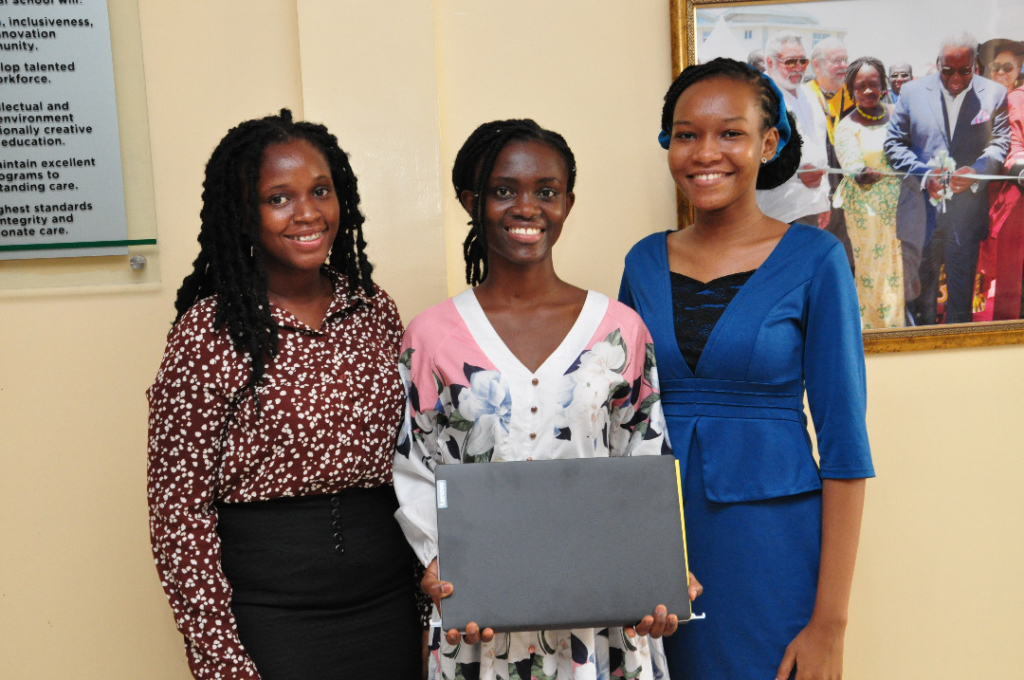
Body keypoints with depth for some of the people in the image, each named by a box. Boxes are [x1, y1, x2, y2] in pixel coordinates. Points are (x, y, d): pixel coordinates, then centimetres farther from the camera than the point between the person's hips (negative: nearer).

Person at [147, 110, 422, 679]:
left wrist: (430, 608, 7)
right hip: (271, 619, -4)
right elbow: (179, 511, -11)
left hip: (389, 605, 5)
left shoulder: (374, 310, 2)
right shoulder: (211, 332, -12)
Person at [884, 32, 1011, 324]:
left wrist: (976, 171, -18)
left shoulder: (994, 94, 2)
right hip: (921, 210, 1)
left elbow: (1000, 143, 3)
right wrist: (924, 174, -13)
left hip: (968, 209, 0)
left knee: (962, 287, 7)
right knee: (921, 281, 11)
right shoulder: (912, 92, 3)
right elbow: (894, 143, 2)